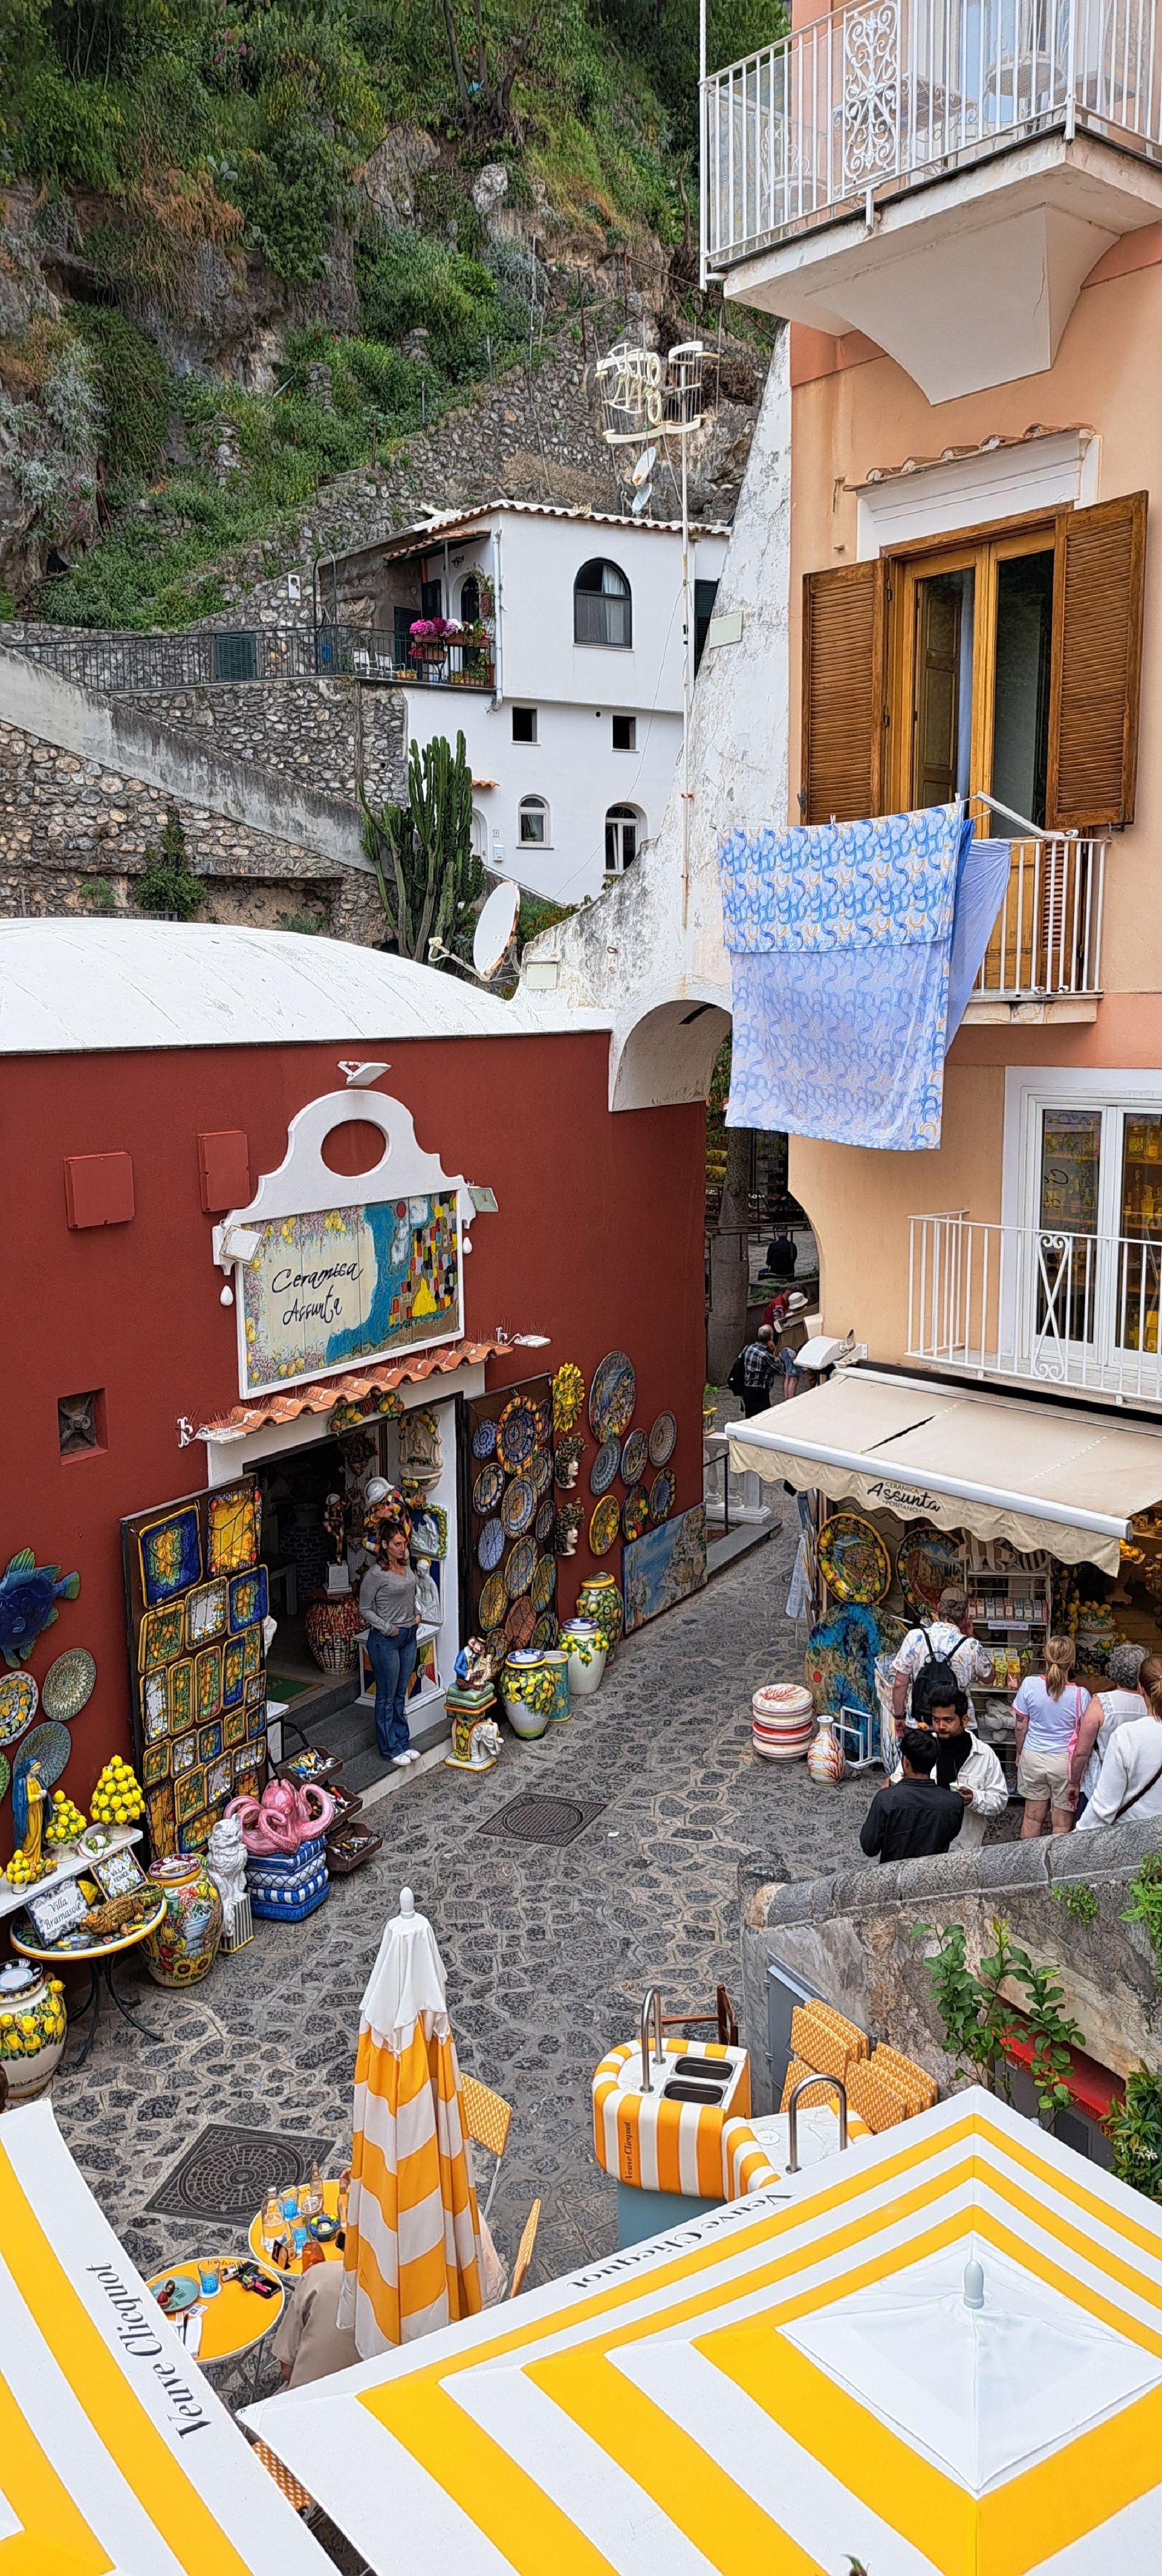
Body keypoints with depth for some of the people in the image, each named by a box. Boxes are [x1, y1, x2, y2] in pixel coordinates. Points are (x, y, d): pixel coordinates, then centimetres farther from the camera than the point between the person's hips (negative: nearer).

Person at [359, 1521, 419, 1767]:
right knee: (387, 1696, 4)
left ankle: (402, 1742, 26)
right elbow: (365, 1610, -11)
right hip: (385, 1640, -7)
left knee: (401, 1694, 17)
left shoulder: (406, 1566, 5)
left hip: (408, 1636, 7)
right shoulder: (375, 1574, -17)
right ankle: (390, 1748, 14)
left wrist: (414, 1614, 9)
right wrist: (387, 1628, -16)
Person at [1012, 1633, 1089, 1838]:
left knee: (1032, 1817, 18)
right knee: (1062, 1824, 11)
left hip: (1033, 1757, 2)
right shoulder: (1081, 1696, -18)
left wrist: (1019, 1753, 13)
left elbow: (1021, 1726, -3)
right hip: (1065, 1762, -2)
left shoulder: (1030, 1684, -14)